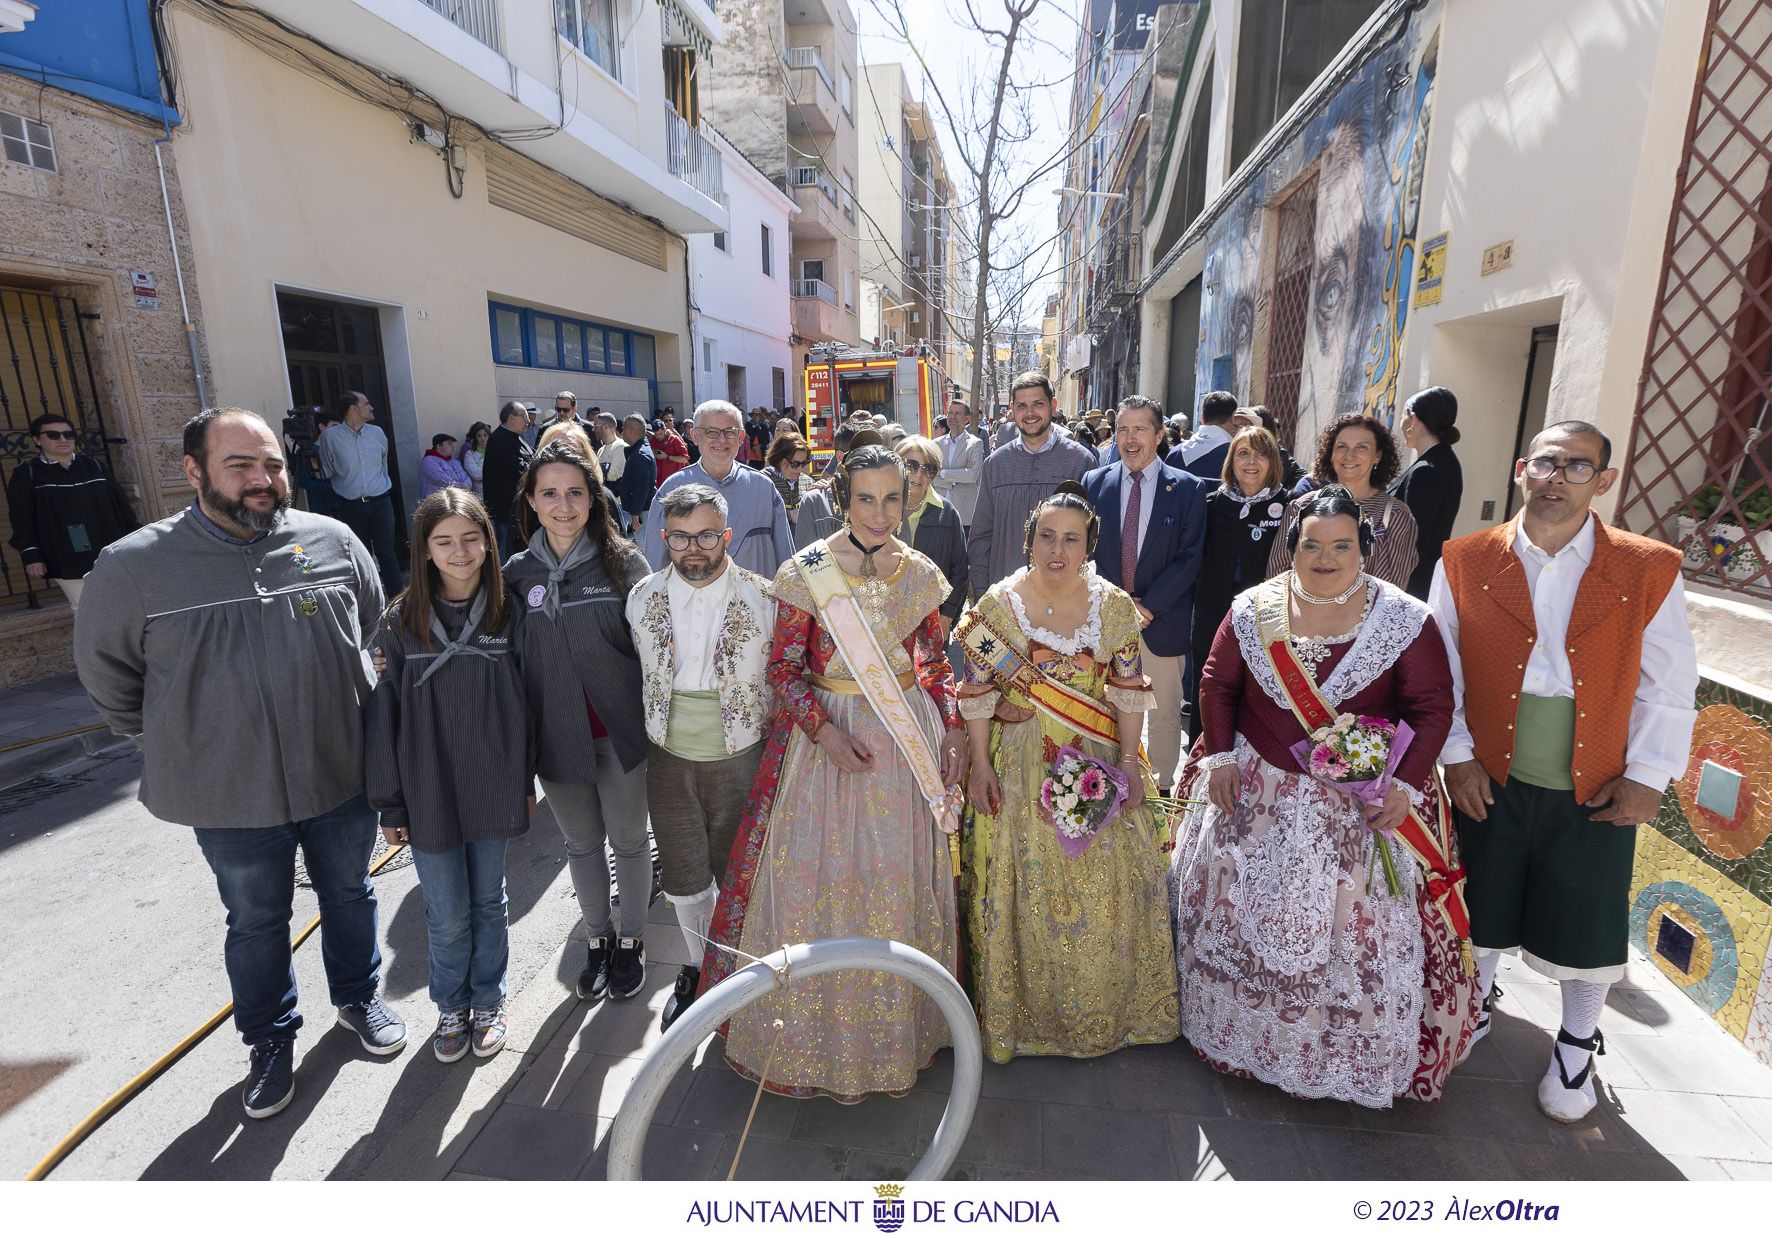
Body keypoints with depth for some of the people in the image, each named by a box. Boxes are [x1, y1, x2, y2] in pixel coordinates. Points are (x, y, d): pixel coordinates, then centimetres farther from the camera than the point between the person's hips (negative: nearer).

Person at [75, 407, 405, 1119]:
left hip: (343, 774, 1)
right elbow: (106, 673, 5)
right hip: (231, 795, -1)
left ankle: (358, 999, 45)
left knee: (349, 894, 20)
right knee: (256, 922, 18)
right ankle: (269, 1042, 41)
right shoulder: (133, 566, -9)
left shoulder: (333, 541, -6)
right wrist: (173, 746, 3)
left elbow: (376, 631, 9)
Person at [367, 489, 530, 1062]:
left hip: (493, 788, 1)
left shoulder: (506, 612, -5)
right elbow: (383, 714, -4)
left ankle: (487, 1002, 38)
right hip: (429, 793, -1)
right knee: (447, 913, 12)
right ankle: (451, 1006, 38)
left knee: (488, 901, 16)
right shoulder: (401, 620, -8)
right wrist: (390, 804, -2)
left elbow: (524, 699, 2)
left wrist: (526, 780, 5)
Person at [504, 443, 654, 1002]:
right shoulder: (518, 571, -1)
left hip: (619, 729, -2)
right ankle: (598, 938, 40)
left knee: (628, 839, 13)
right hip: (556, 735, 2)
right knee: (581, 843, 18)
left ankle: (631, 939, 35)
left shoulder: (623, 562, -8)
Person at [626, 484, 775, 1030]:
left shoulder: (762, 598, -12)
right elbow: (639, 677, 11)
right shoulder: (642, 599, -3)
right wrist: (654, 734, 13)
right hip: (669, 760, 3)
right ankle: (697, 968, 42)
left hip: (740, 759, -2)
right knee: (683, 876, 16)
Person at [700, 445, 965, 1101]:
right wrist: (823, 730, -18)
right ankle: (818, 1024, 31)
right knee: (818, 876, 6)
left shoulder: (922, 574, 0)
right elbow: (784, 666, -7)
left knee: (901, 879, 15)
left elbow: (935, 660, 9)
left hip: (908, 738, 3)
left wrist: (953, 727, -1)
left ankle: (900, 1018, 39)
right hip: (828, 734, -3)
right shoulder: (806, 572, -10)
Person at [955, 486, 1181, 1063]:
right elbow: (978, 690, -5)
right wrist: (981, 764, -9)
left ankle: (1104, 1009, 36)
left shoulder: (1114, 606, -2)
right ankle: (1023, 1010, 29)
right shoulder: (996, 603, -6)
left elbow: (1128, 691, 0)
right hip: (1019, 765, -1)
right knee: (1024, 886, 8)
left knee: (1104, 887, 11)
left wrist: (1129, 760, -6)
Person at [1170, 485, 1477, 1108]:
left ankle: (1354, 1059, 31)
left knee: (1364, 931, 5)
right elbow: (1217, 685, 3)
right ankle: (1243, 1036, 37)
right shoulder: (1252, 610, -3)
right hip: (1256, 793, 2)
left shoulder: (1405, 620, -8)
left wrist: (1404, 786, -15)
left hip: (1362, 805, -1)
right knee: (1240, 920, 13)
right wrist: (1220, 758, -4)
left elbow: (1432, 707, -6)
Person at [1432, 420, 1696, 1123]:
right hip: (1490, 781, 0)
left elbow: (1669, 685, 0)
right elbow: (1440, 671, -2)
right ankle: (1477, 998, 46)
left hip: (1595, 792, 0)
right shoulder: (1464, 563, -5)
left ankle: (1576, 1047, 39)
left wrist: (1648, 776, -4)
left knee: (1585, 924, 14)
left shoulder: (1650, 571, -3)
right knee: (1483, 907, 17)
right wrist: (1457, 755, -6)